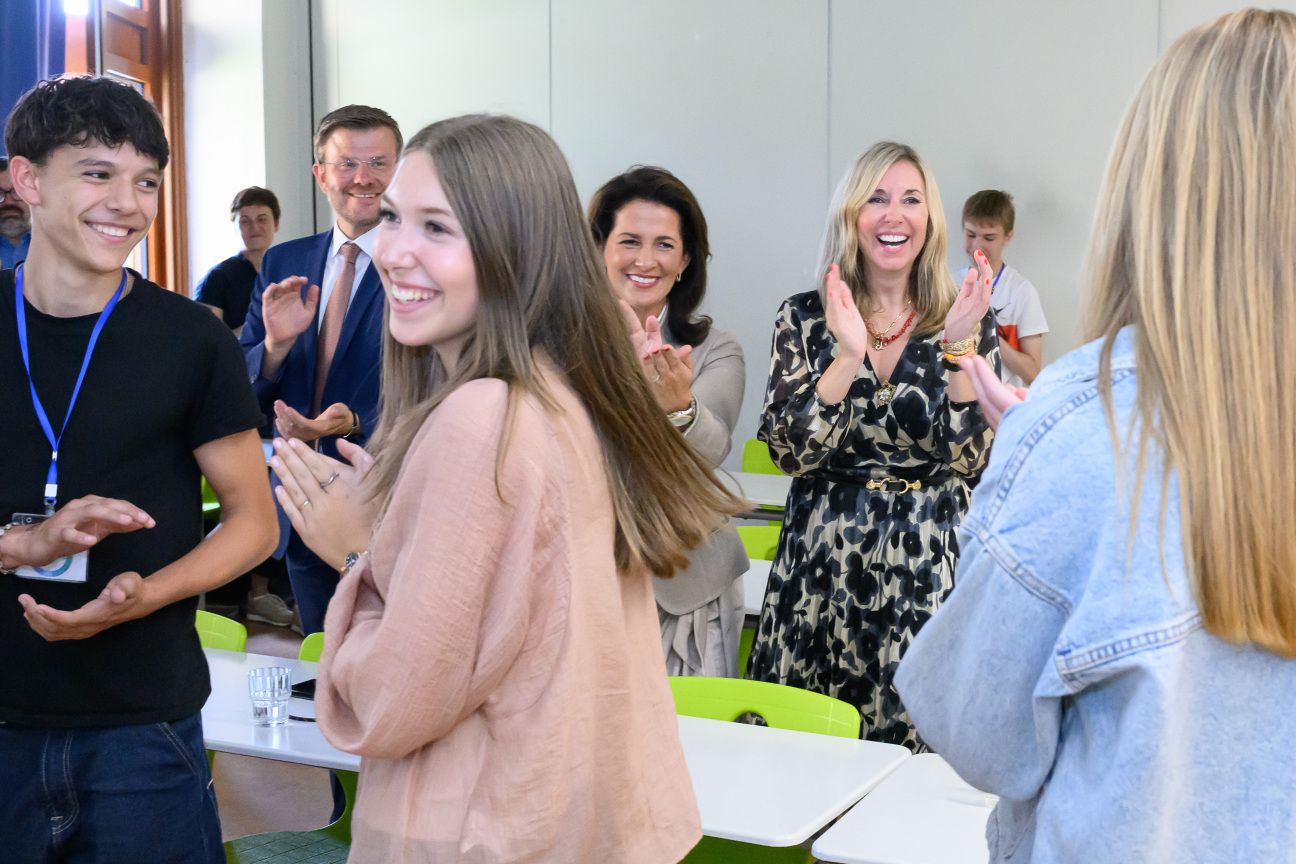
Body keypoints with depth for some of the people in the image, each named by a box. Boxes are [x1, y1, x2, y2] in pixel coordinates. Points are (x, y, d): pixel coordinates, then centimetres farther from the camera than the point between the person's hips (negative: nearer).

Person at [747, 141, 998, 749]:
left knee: (919, 737, 1)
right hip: (823, 562, 1)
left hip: (927, 563, 0)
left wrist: (960, 345, -16)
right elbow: (789, 451, -8)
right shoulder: (805, 318, 3)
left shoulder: (967, 322, 3)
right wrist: (848, 354, -18)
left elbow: (972, 459, -6)